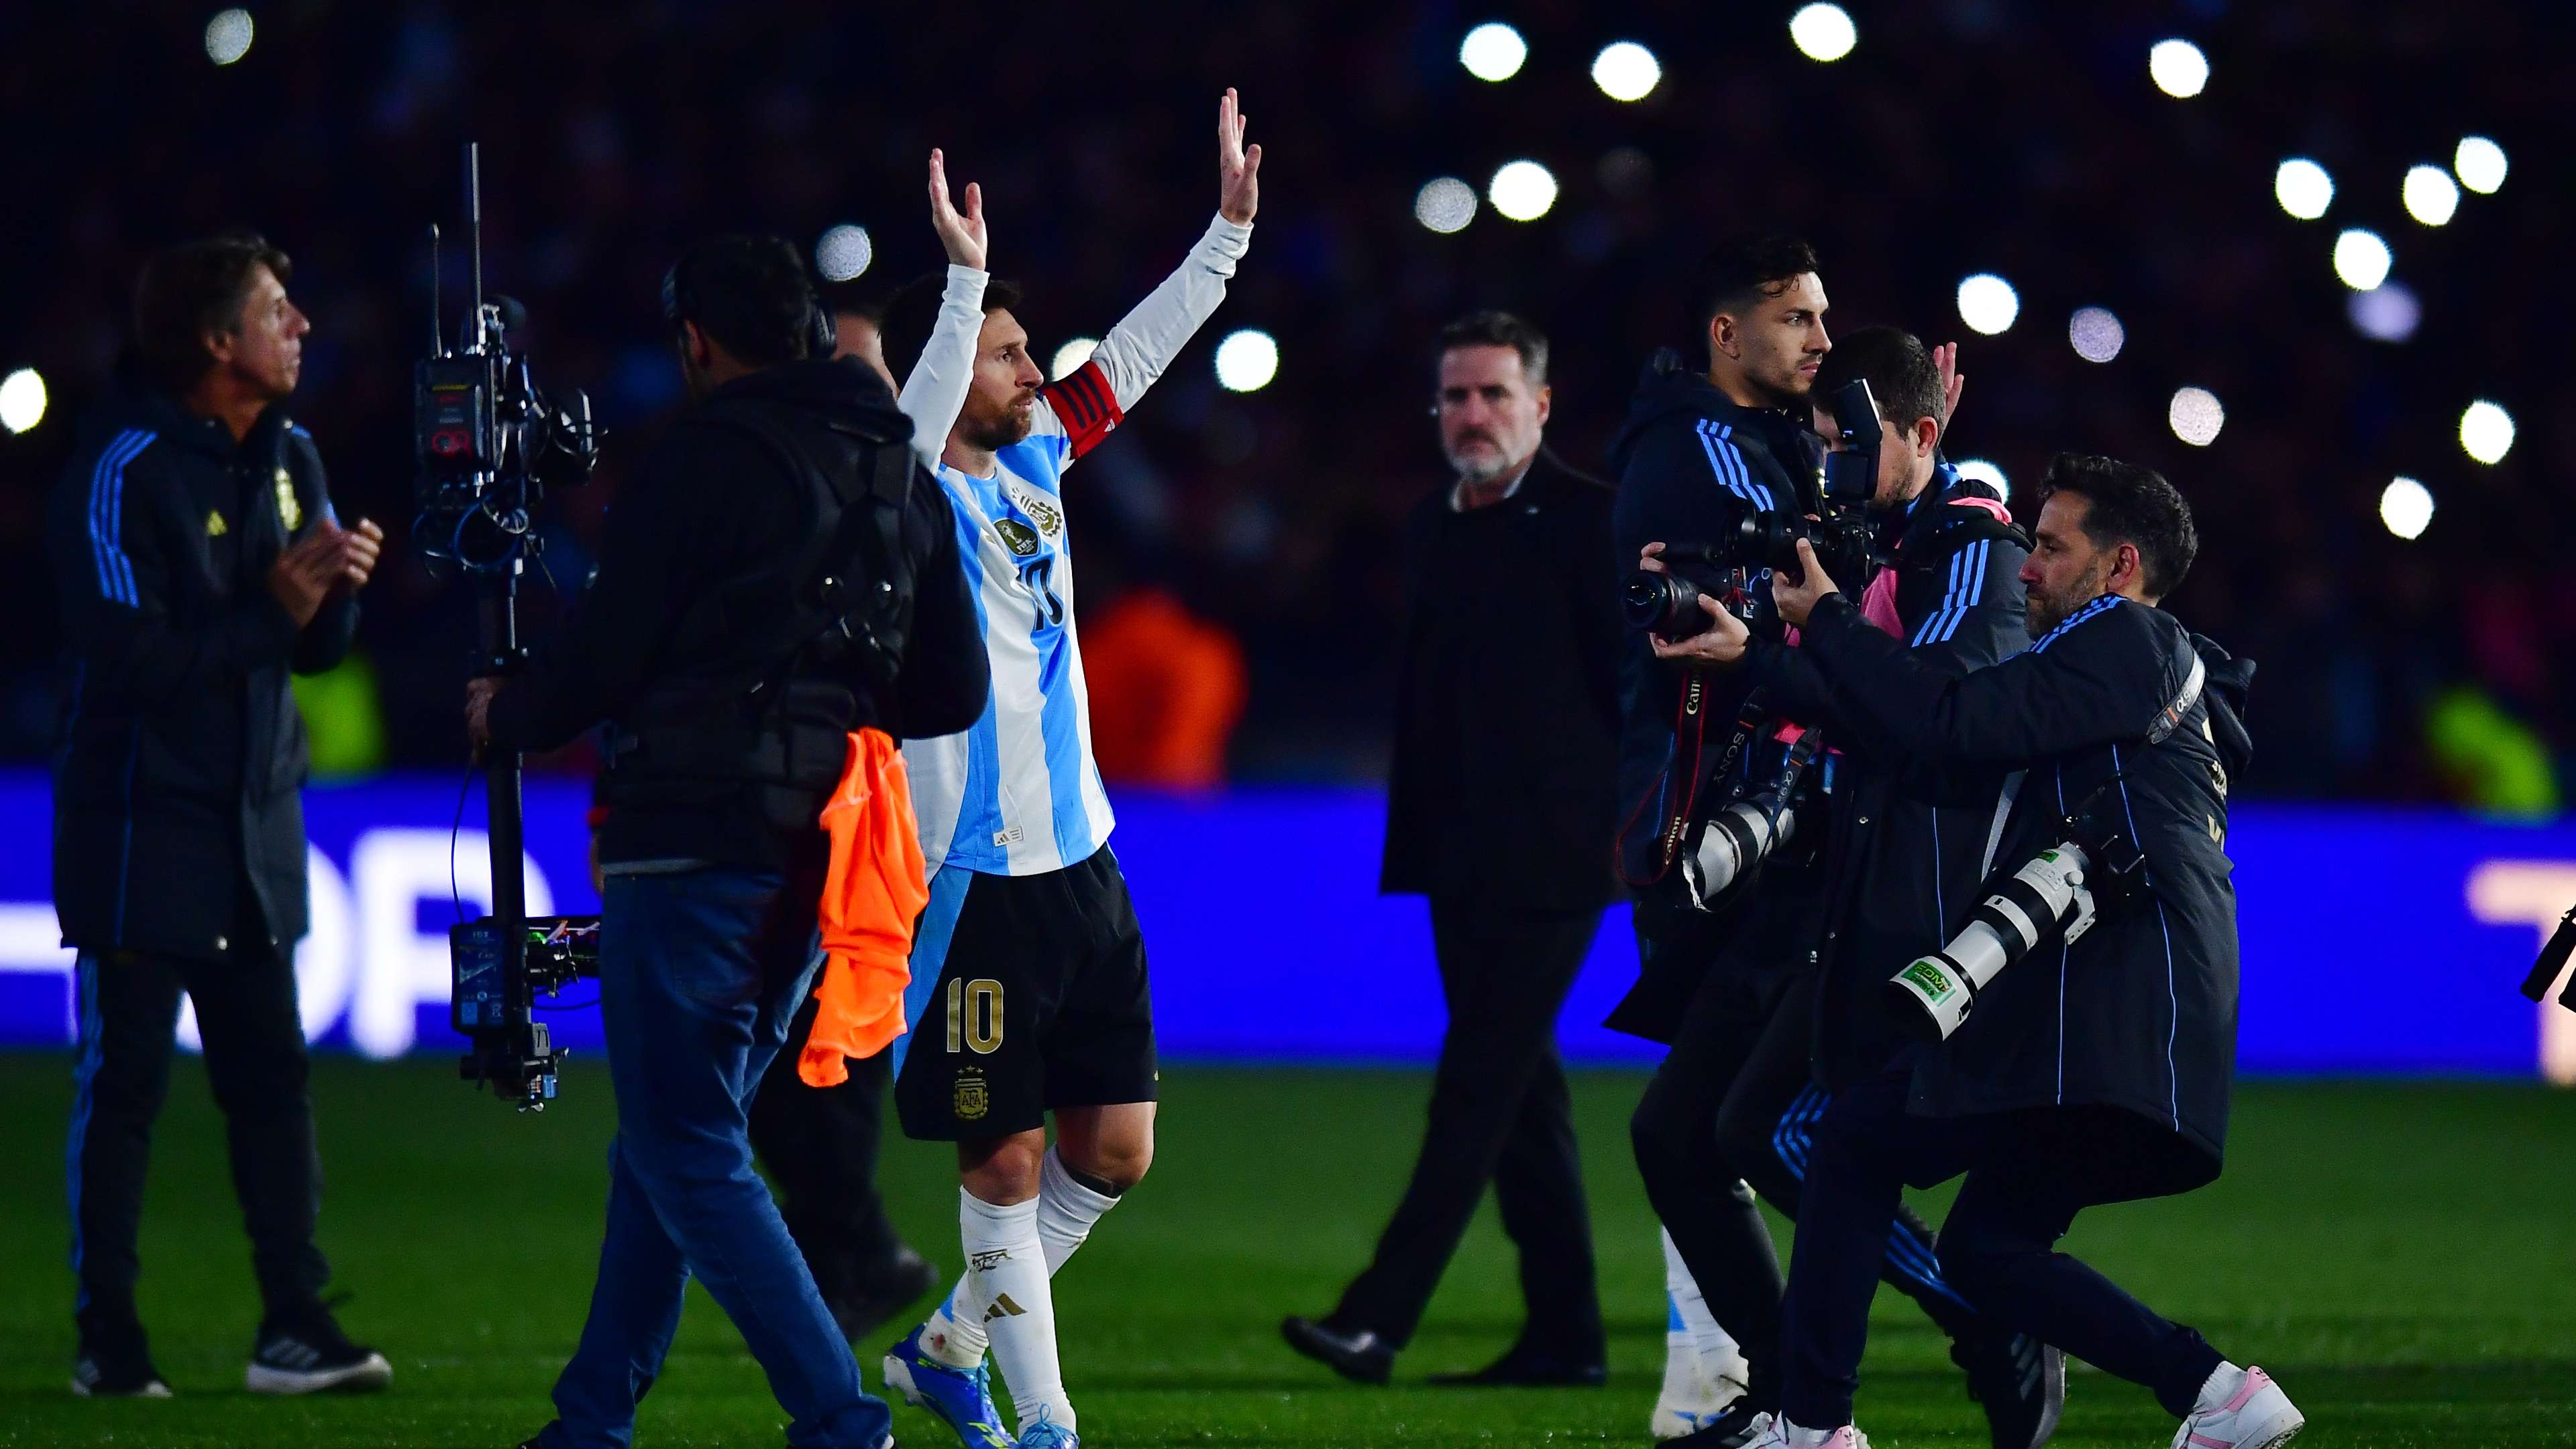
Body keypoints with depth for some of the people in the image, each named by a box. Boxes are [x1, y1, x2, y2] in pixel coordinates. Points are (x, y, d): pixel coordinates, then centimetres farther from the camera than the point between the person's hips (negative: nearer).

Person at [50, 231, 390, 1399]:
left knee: (271, 1073, 5)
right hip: (142, 818, -7)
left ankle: (294, 1327, 7)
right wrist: (271, 612, -20)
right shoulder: (125, 467, -15)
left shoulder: (287, 456, 9)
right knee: (124, 1078, -2)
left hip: (254, 813, 7)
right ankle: (108, 1338, 3)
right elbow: (129, 655, -21)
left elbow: (318, 646, 10)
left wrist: (334, 590, -11)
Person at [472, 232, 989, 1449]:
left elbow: (604, 652, -10)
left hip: (694, 840, -8)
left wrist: (505, 718, 10)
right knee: (665, 1142, 17)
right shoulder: (906, 478, 12)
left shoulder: (705, 461, -10)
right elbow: (952, 695, 15)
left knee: (689, 1155, -4)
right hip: (815, 860, 8)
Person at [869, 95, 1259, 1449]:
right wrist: (965, 279, -40)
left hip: (1080, 857, 8)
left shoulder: (1033, 460, 10)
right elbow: (906, 437, -32)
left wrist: (1229, 227, 18)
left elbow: (1134, 356, 20)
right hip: (977, 873, -8)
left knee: (1113, 1147, 9)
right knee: (1006, 1157, -2)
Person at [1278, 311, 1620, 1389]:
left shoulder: (1590, 521, -6)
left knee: (1481, 1081, -12)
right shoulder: (1434, 523, 15)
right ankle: (1564, 1334, 13)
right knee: (1520, 1091, 9)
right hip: (1461, 855, 8)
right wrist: (1413, 832, 15)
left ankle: (1379, 1319, -19)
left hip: (1549, 854, -8)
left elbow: (1633, 685, -7)